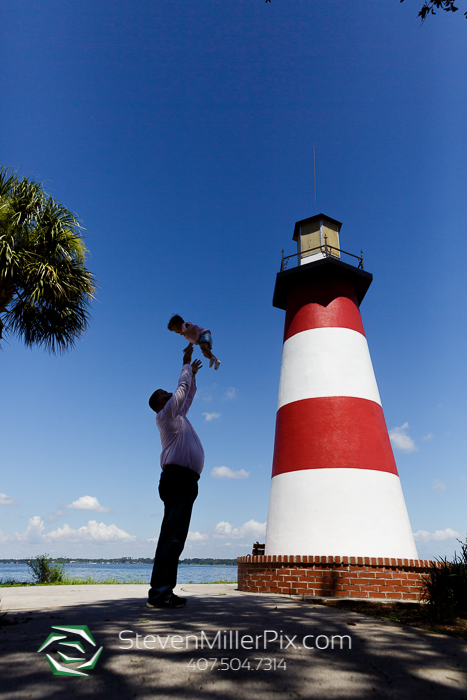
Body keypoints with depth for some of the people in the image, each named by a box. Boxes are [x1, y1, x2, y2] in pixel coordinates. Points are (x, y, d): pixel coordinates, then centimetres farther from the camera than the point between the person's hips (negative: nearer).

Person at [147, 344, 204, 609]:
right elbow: (183, 389, 5)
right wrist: (186, 363, 18)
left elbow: (189, 397, 40)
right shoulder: (166, 414, 2)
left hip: (183, 480, 10)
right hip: (179, 476, -10)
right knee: (174, 533, -15)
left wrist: (193, 373, 42)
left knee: (172, 534, 6)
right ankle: (161, 591, -16)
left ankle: (161, 591, 8)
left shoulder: (176, 415, 27)